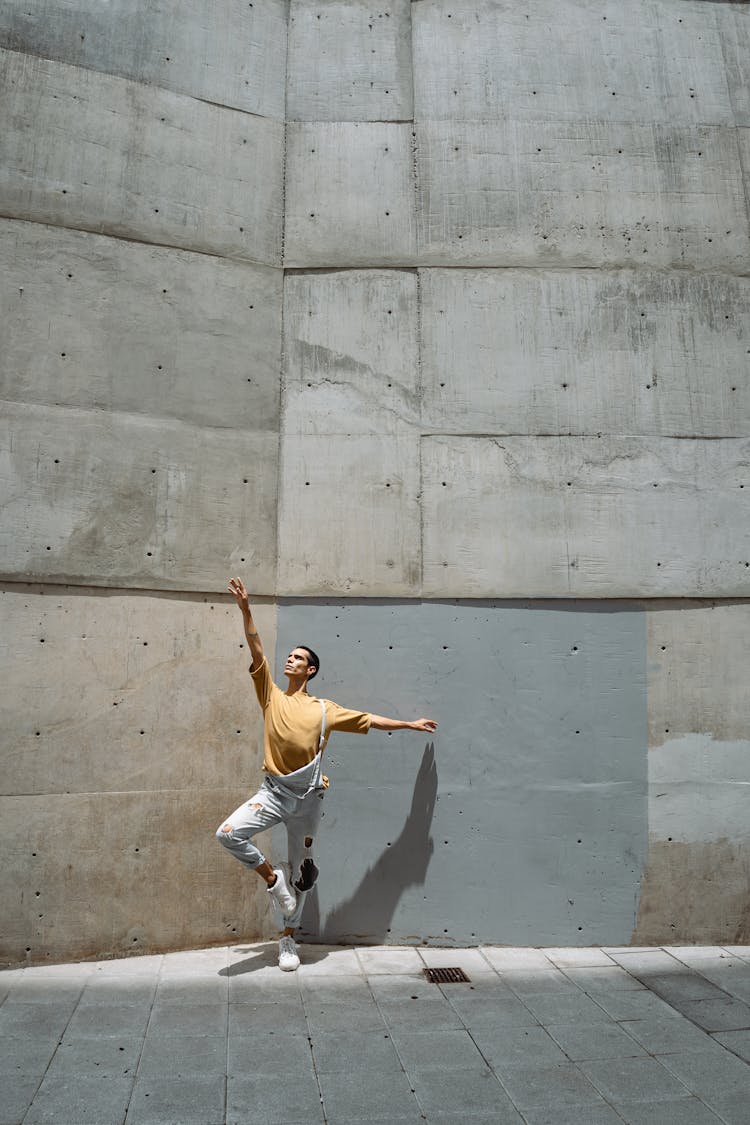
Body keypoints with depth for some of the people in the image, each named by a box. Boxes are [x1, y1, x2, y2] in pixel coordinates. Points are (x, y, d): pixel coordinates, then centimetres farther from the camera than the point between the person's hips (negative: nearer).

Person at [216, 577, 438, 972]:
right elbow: (256, 650, -5)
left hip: (308, 797, 0)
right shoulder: (272, 697, 4)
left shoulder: (325, 709, 4)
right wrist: (246, 610, -13)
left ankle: (289, 940, 29)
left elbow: (370, 720, 11)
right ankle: (272, 878, 3)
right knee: (228, 833, -22)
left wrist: (411, 724, 13)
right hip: (274, 791, 0)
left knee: (300, 871, 10)